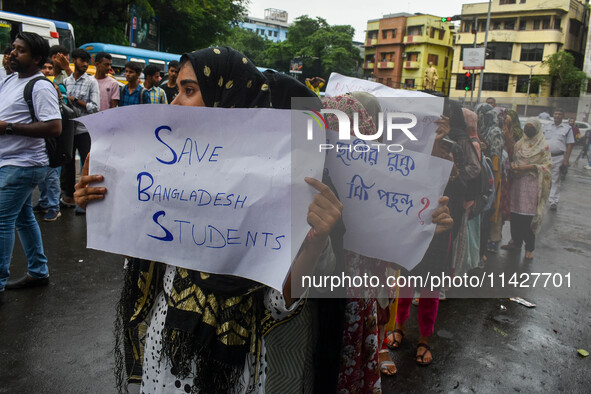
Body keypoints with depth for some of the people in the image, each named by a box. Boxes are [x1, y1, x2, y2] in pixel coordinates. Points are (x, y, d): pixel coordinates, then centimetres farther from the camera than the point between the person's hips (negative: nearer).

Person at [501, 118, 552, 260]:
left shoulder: (543, 146, 0)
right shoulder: (520, 143, 14)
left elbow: (547, 165, -5)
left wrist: (528, 167, -17)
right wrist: (513, 164, -4)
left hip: (532, 184, -5)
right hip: (517, 182, 5)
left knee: (528, 216, -5)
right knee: (515, 214, 6)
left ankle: (529, 248, 5)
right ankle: (516, 242, 21)